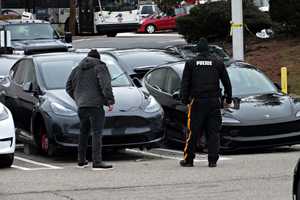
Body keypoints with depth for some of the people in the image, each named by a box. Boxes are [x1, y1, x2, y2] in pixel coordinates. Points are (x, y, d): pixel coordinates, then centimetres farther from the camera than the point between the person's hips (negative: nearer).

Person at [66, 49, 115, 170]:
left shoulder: (77, 69, 17)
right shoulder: (100, 67, -1)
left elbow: (69, 87, 20)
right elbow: (105, 85, -13)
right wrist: (110, 101, -11)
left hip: (81, 106, 6)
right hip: (95, 105, -6)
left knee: (84, 133, 18)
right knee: (97, 133, -9)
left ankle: (81, 161, 22)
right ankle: (97, 162, -17)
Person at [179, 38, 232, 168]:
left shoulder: (190, 64, 4)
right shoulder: (218, 63, 6)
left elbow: (185, 84, 1)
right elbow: (227, 83, 11)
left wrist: (185, 100, 4)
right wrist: (228, 98, 21)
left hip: (197, 102, -1)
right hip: (214, 102, 1)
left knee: (193, 132, 3)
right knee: (213, 132, 3)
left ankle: (188, 159, 5)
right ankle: (213, 160, -1)